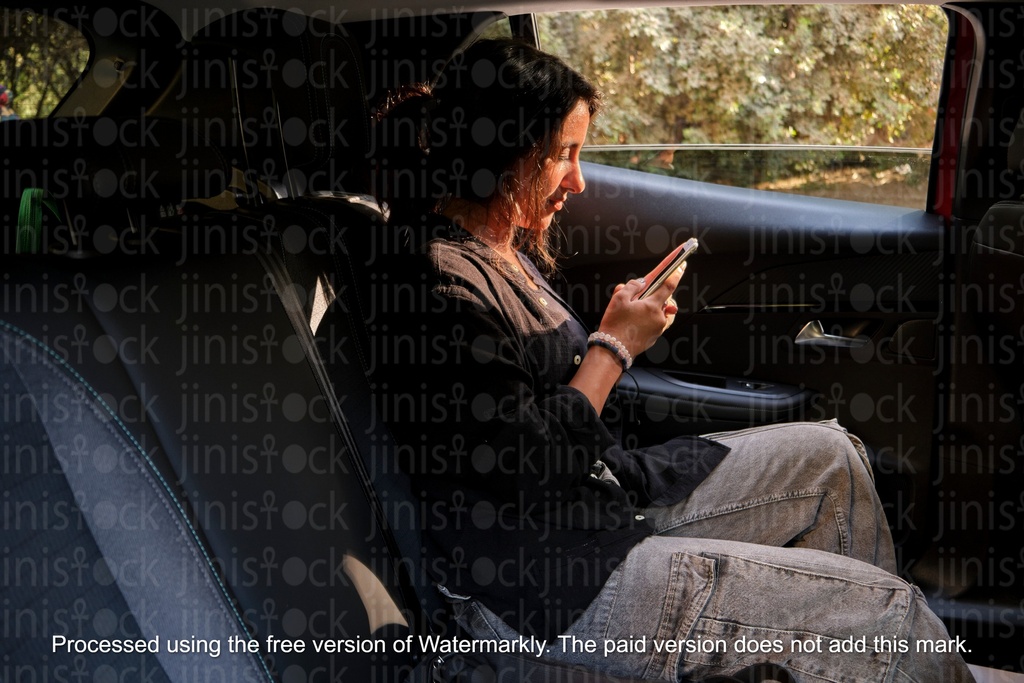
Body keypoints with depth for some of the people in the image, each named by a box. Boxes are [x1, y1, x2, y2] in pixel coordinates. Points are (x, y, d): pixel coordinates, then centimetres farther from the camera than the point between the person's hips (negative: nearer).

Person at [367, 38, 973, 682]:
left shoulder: (508, 247, 9)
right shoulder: (438, 288, -23)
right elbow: (534, 467, -22)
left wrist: (622, 323, 1)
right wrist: (614, 345, -11)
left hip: (608, 496, 11)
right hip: (543, 594, -10)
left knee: (828, 456, 15)